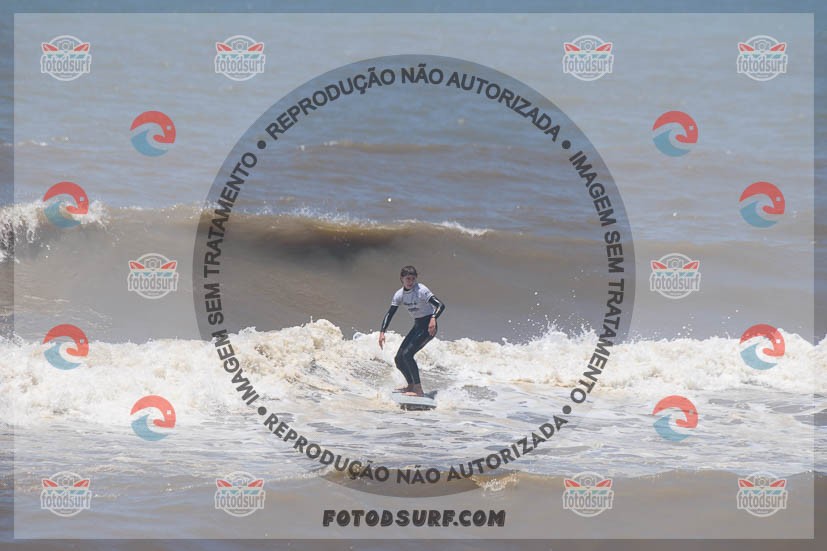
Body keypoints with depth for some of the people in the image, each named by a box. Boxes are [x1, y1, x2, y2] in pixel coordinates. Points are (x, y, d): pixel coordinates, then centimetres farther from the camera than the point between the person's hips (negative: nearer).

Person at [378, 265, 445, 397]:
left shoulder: (421, 290, -19)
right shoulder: (400, 294, 0)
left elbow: (440, 305, -27)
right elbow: (389, 314, 4)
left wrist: (433, 318, -46)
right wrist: (382, 332, -9)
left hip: (428, 326, -8)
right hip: (417, 326, 8)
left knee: (407, 354, -22)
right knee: (399, 359, 8)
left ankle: (419, 390, -18)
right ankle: (411, 385, 31)